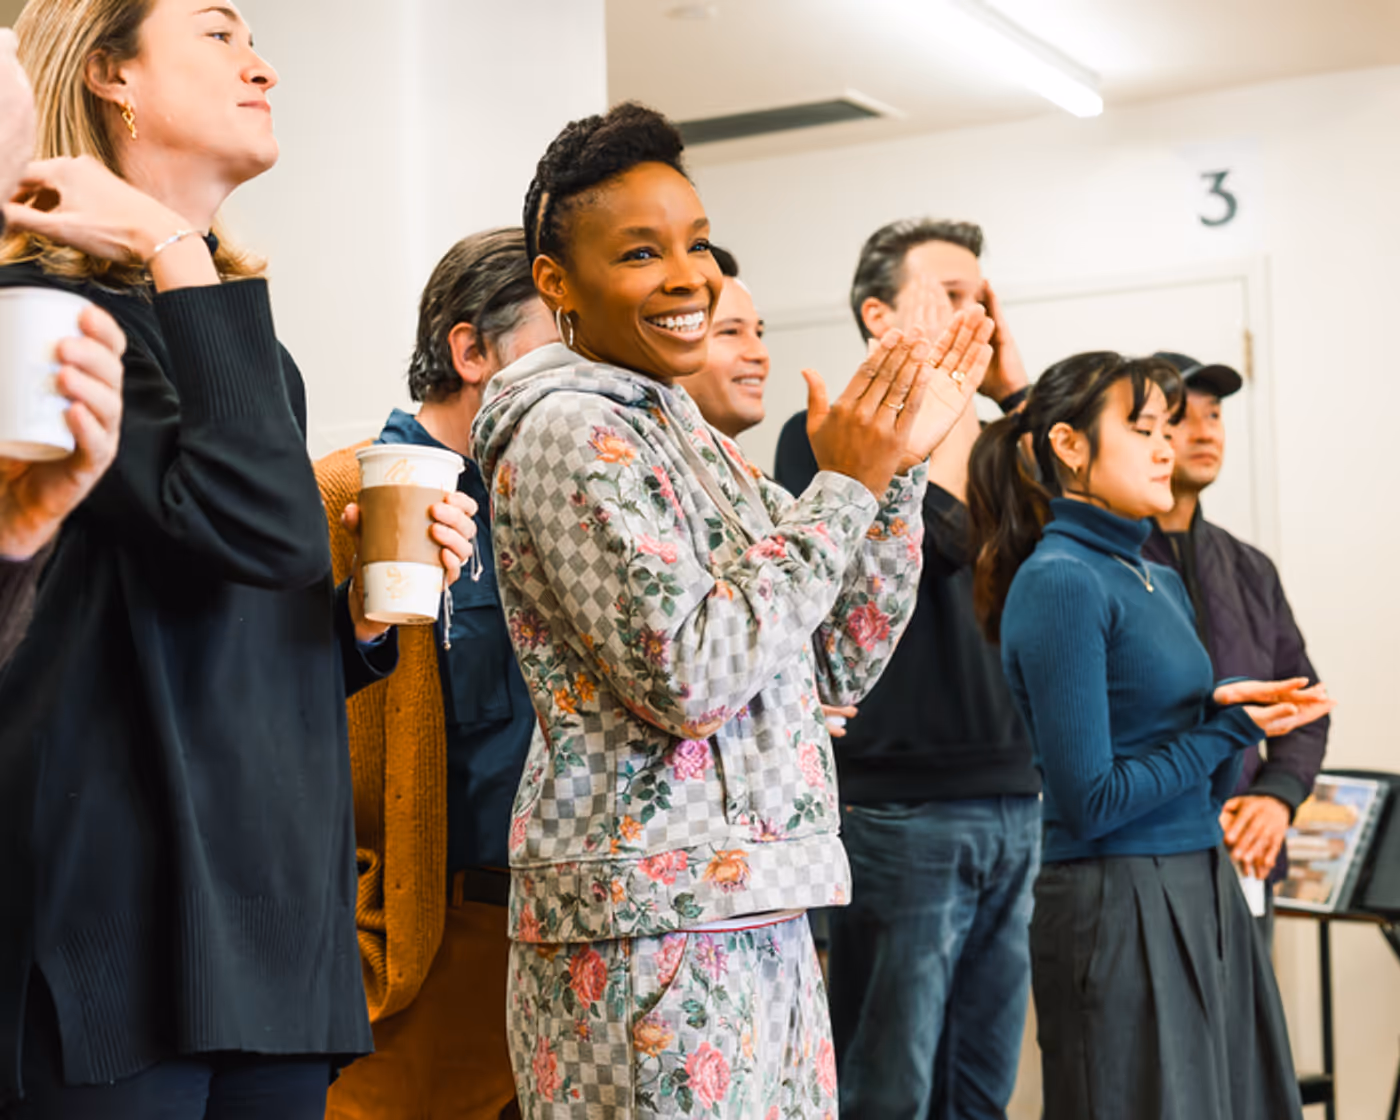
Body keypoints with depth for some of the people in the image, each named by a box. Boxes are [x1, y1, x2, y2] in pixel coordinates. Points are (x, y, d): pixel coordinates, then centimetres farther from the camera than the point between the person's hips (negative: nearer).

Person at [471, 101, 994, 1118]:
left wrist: (900, 463, 6)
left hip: (757, 918, 9)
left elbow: (842, 664, 14)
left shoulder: (684, 434, 16)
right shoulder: (568, 433, -10)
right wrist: (843, 486, -14)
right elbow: (685, 674, -21)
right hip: (649, 917, -8)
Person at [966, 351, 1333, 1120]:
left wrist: (1241, 708, -4)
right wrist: (1226, 730, -10)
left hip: (1203, 890, 9)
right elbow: (1089, 801, -17)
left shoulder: (1161, 581, 12)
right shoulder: (1059, 581, -14)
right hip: (1117, 905, -8)